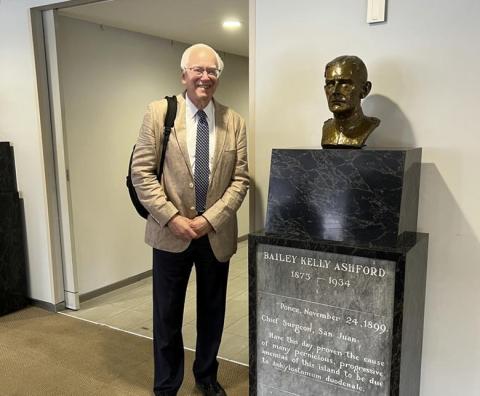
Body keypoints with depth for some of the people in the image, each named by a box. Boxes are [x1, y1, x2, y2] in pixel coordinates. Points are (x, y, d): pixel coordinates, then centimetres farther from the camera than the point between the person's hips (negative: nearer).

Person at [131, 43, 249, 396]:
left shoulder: (234, 122, 1)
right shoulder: (159, 112, -3)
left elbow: (240, 179, -1)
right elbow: (142, 171, -7)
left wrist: (210, 219, -12)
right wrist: (173, 218, -14)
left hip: (217, 233, 2)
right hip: (171, 232, -1)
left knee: (212, 313, 16)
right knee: (167, 315, 9)